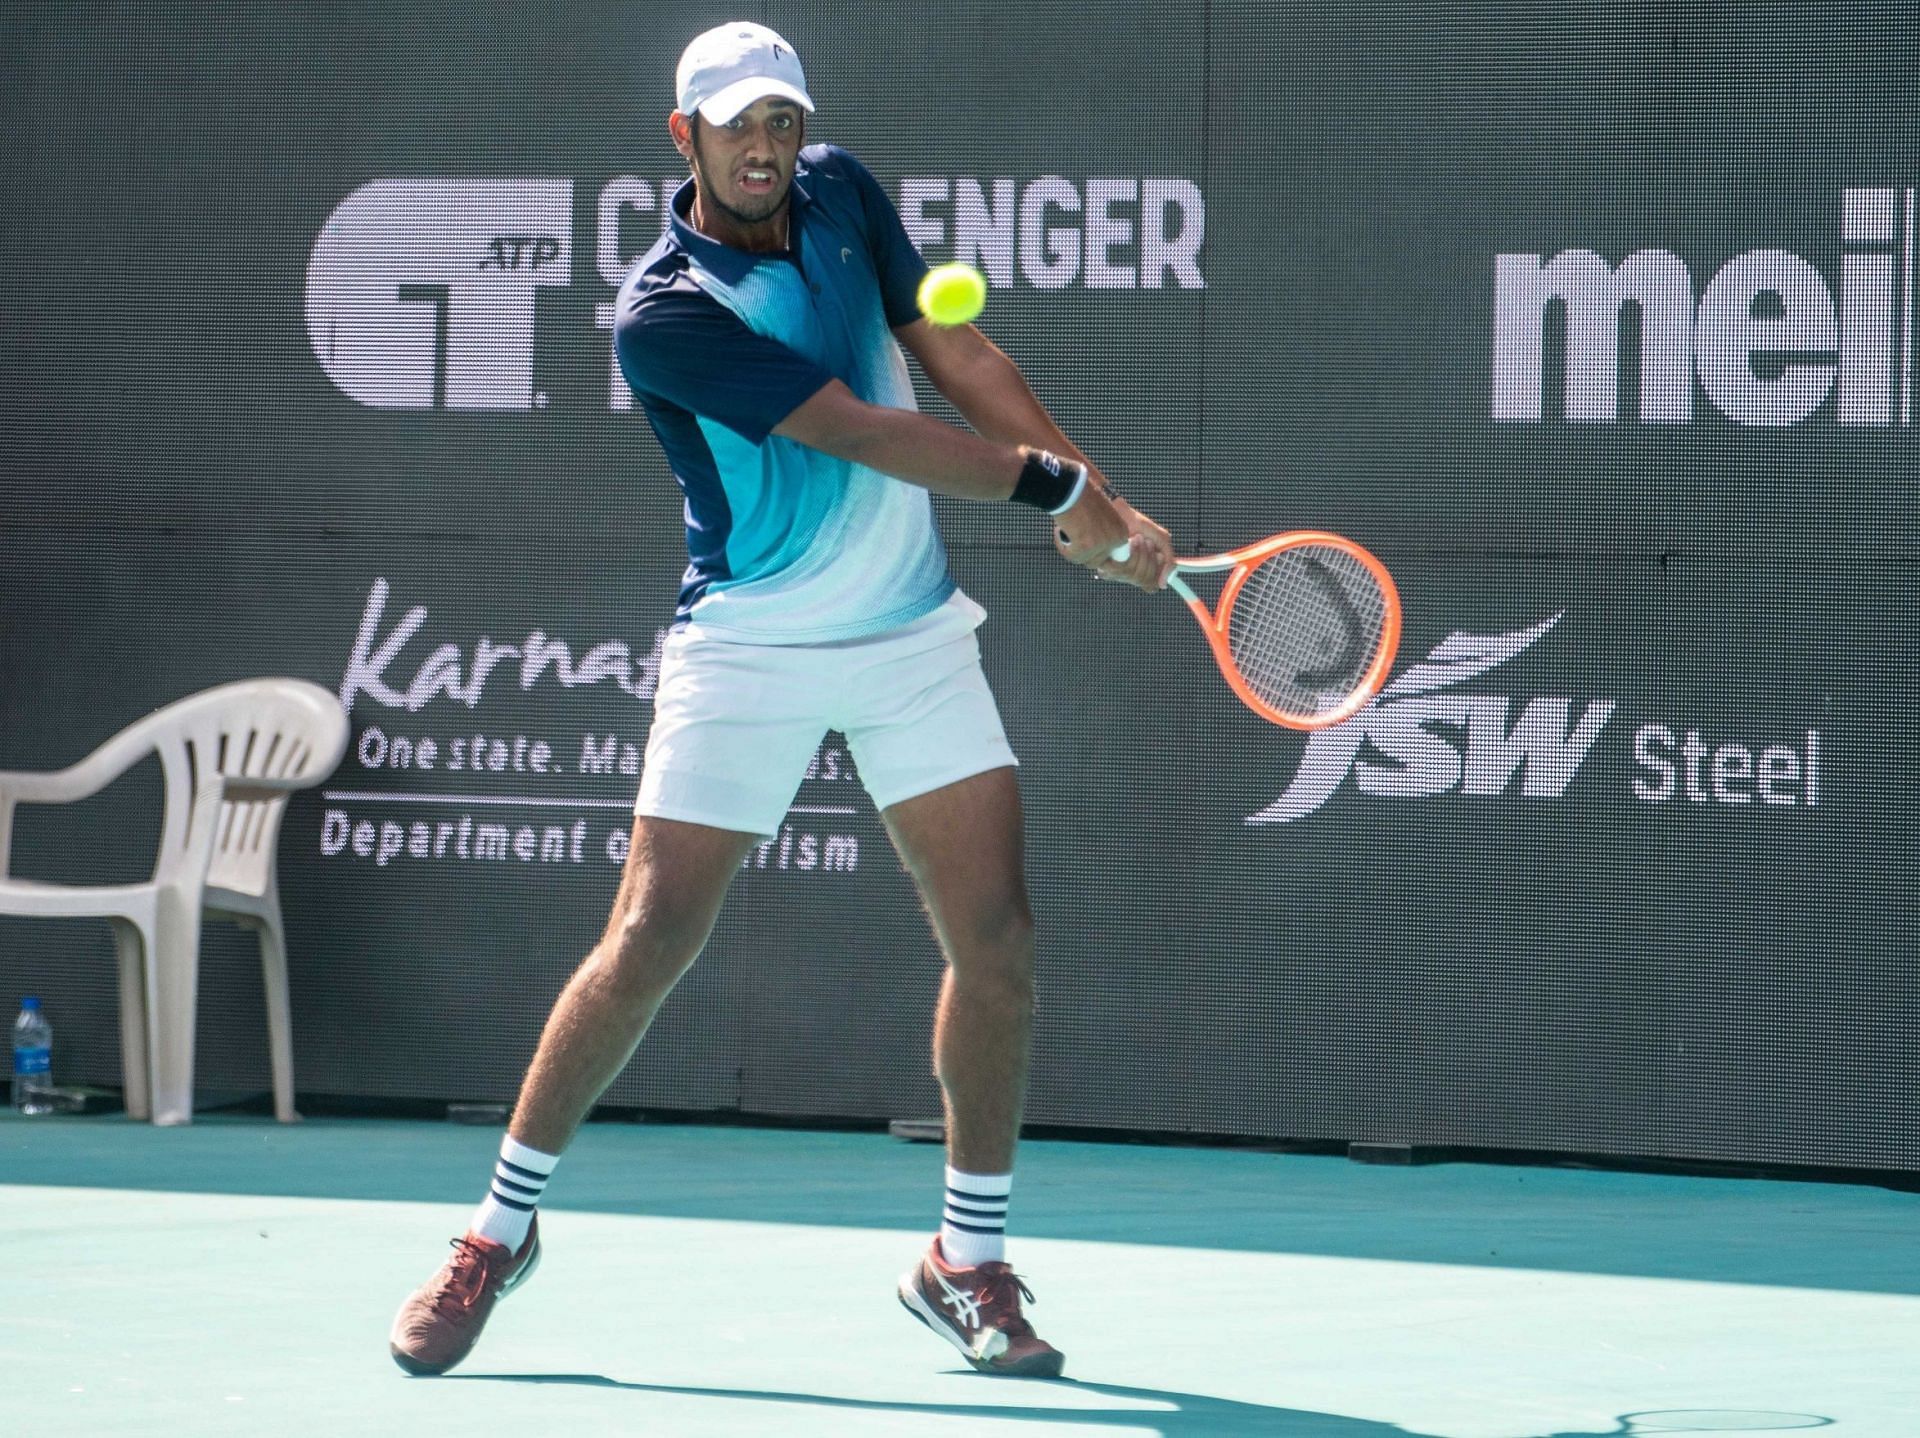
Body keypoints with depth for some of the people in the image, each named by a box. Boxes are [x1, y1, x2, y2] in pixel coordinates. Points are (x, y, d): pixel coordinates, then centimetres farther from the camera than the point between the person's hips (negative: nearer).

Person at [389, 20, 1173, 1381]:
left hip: (915, 634, 5)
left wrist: (1105, 507, -3)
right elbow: (863, 434, -22)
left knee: (996, 938, -4)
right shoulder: (665, 314, -19)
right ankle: (502, 1227, 11)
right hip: (748, 651, -5)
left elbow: (963, 362, 6)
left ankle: (968, 1258, 8)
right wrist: (1050, 484, -18)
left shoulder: (843, 196, 2)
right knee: (648, 944, -6)